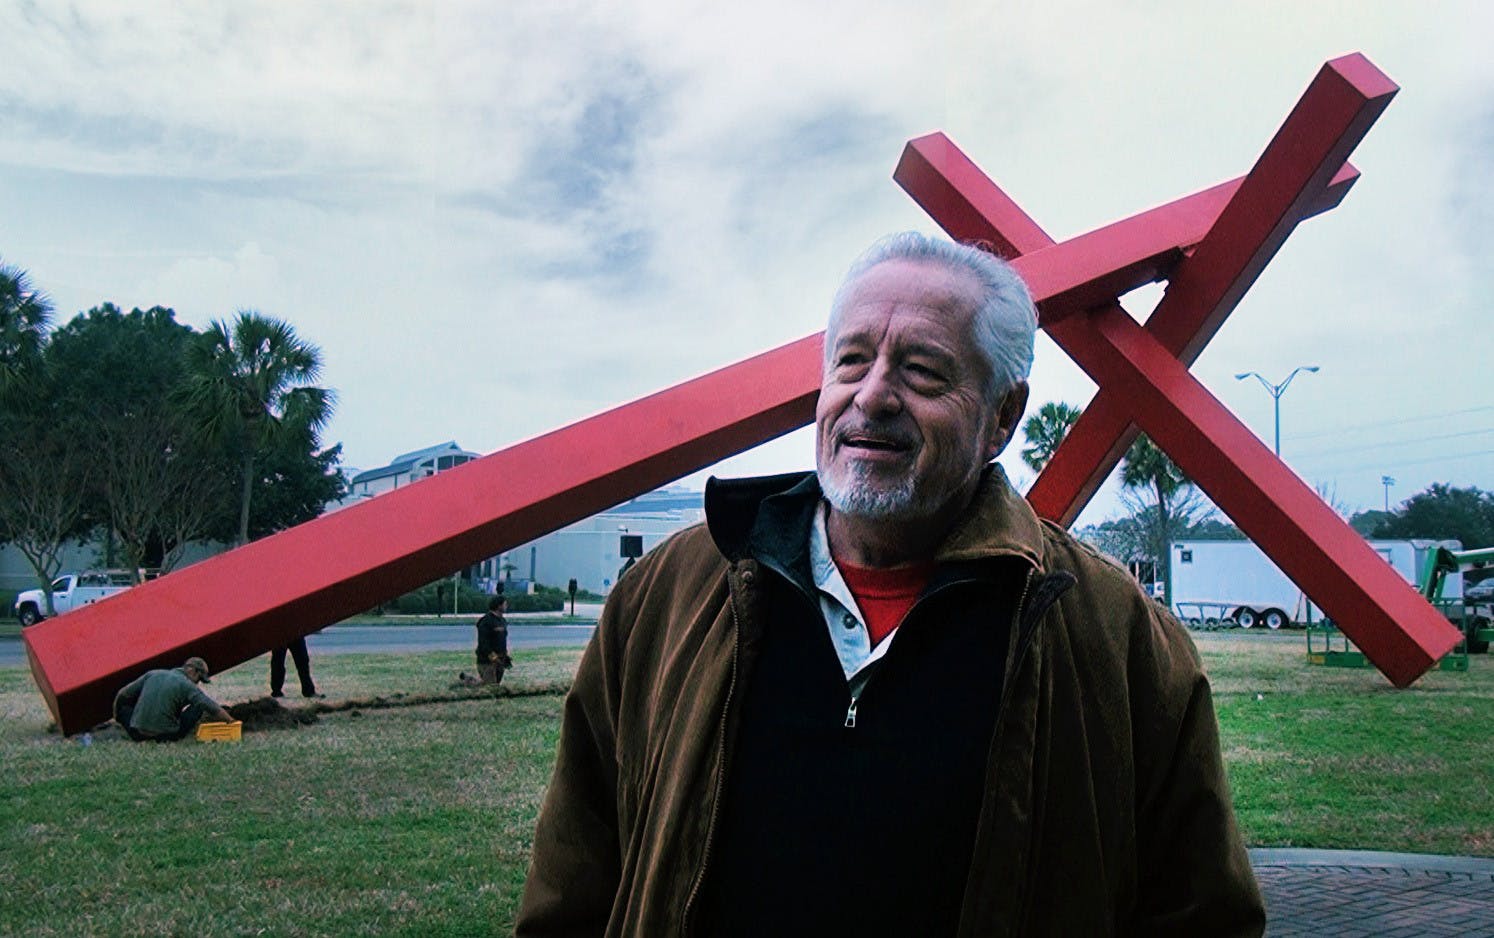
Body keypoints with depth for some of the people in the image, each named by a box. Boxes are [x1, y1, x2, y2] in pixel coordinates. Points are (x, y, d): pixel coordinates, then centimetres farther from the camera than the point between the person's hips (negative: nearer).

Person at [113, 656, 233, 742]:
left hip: (137, 734, 4)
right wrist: (230, 721, 5)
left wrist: (118, 718, 32)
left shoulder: (152, 674, 11)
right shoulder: (187, 686, -5)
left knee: (122, 704, 30)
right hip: (166, 735, -4)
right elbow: (213, 709, -9)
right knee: (199, 706, 4)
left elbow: (122, 696, 17)